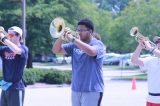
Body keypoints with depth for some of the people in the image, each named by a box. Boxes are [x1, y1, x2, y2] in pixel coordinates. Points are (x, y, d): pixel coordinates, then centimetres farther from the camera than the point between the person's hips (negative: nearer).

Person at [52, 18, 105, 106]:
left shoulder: (98, 44, -5)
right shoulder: (75, 45, 11)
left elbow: (92, 52, -29)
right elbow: (56, 50, 8)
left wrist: (73, 39, -28)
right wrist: (61, 37, -11)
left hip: (92, 90, -6)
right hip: (76, 90, 6)